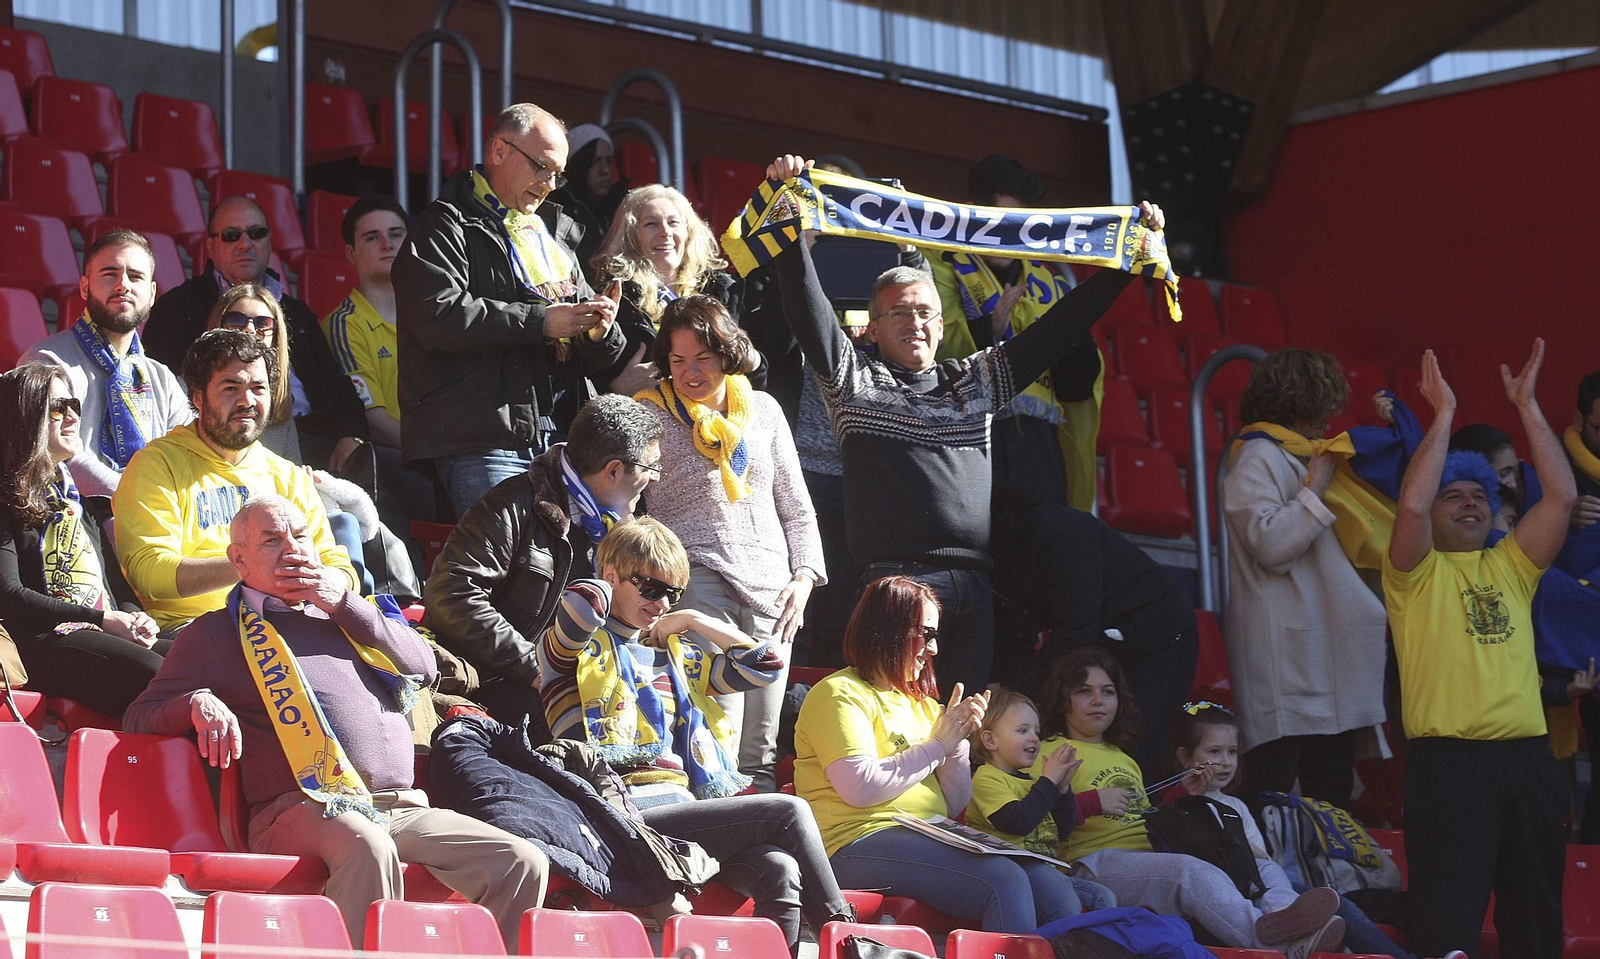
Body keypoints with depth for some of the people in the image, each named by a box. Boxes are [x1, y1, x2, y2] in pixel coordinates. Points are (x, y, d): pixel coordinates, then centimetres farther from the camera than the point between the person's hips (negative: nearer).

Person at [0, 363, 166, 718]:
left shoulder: (78, 496, 28)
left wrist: (132, 615, 4)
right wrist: (101, 619, -10)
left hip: (104, 636, 7)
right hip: (43, 642, -7)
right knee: (148, 671, -34)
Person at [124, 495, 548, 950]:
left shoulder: (346, 613, 28)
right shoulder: (217, 633, 15)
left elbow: (424, 666, 14)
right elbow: (140, 717, 10)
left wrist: (344, 604, 6)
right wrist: (197, 703, -12)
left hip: (404, 809, 5)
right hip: (303, 809, -5)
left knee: (523, 863, -15)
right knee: (368, 848, -40)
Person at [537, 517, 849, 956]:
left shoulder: (679, 657, 28)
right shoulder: (582, 648, 7)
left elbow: (766, 664, 25)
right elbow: (581, 606, -17)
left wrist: (693, 621, 23)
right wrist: (605, 588, 7)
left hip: (683, 811, 7)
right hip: (629, 815, -7)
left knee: (781, 872, -25)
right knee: (789, 812, -18)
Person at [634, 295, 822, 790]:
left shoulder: (763, 409, 17)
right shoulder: (649, 414, 6)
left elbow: (796, 505, 20)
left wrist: (804, 576, 6)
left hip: (771, 592, 4)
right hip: (699, 580, -4)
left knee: (760, 751, 2)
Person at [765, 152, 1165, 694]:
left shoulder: (978, 380, 23)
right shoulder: (855, 380, 11)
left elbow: (1060, 326, 24)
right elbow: (807, 309, -1)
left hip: (974, 585, 4)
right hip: (898, 580, -4)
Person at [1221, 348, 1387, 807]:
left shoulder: (1303, 457, 22)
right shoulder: (1258, 459, -7)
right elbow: (1269, 544, -20)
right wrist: (1315, 492, -13)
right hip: (1286, 654, -10)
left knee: (1331, 782, 7)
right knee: (1273, 784, -12)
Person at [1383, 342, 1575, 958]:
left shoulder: (1510, 566, 18)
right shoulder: (1417, 574, 5)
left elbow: (1562, 496, 7)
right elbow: (1410, 505, -14)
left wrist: (1527, 407, 4)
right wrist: (1443, 415, -9)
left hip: (1528, 757, 5)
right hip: (1449, 762, -5)